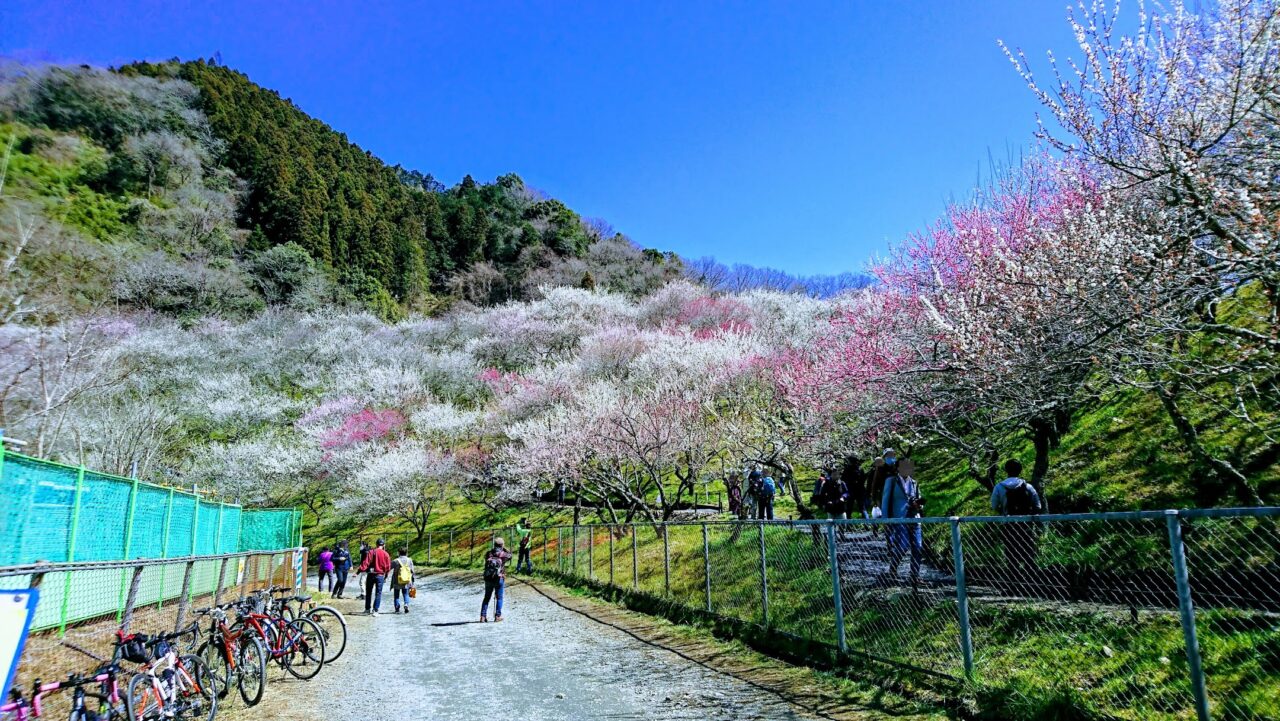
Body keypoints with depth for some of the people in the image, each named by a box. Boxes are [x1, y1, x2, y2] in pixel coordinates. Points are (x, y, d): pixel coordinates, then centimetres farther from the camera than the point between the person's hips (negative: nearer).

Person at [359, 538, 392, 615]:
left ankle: (367, 609, 20)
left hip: (371, 575, 0)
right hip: (380, 575, 0)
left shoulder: (371, 552, -5)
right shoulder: (385, 554, -3)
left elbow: (365, 563, -14)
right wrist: (385, 576, 13)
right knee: (378, 593, 5)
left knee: (368, 592, 15)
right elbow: (388, 567, 1)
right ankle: (375, 610, 0)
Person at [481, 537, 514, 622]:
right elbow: (510, 556, 14)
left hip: (488, 578, 3)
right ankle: (497, 616, 9)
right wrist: (505, 549, 23)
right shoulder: (503, 554, -5)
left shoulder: (488, 553, 1)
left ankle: (483, 616, 9)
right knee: (499, 598, 10)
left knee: (487, 597, 13)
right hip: (499, 579, -3)